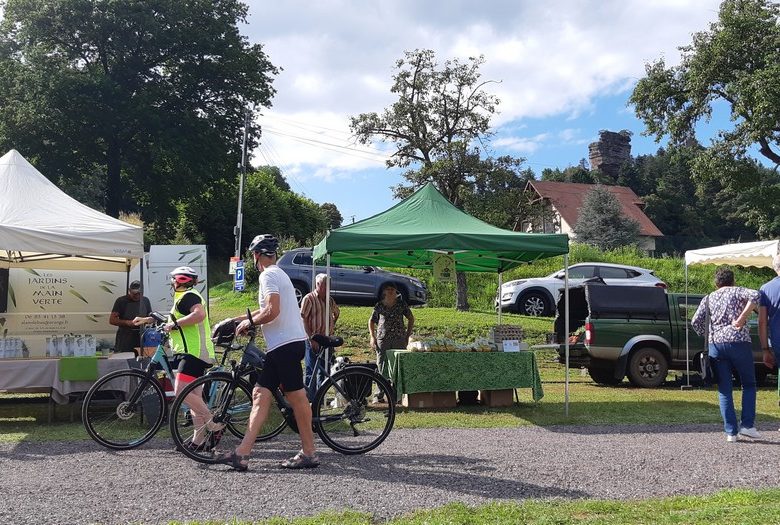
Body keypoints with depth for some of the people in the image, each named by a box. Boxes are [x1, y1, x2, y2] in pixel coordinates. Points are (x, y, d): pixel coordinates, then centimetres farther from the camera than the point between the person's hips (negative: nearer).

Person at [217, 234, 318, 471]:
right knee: (260, 394, 5)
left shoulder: (268, 275, -10)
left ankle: (309, 453, 3)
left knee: (297, 397, -4)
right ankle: (242, 454, 3)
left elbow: (272, 311, -21)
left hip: (285, 344, -10)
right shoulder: (279, 274, 22)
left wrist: (249, 322, -6)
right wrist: (244, 318, 32)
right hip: (283, 346, 10)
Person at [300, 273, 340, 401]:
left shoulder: (330, 300, 12)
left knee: (324, 370, 11)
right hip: (313, 341, -6)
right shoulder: (309, 298, -8)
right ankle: (309, 399, 3)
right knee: (311, 370, -3)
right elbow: (303, 319, -12)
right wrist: (311, 338, -16)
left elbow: (336, 314, 30)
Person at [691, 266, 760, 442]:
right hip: (738, 342, -2)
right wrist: (741, 319, -12)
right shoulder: (738, 291, 8)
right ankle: (747, 425, 3)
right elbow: (755, 296, -15)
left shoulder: (709, 298, 16)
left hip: (716, 344, 3)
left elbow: (696, 322, 6)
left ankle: (731, 431, 3)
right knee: (749, 385, 13)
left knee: (724, 390, 7)